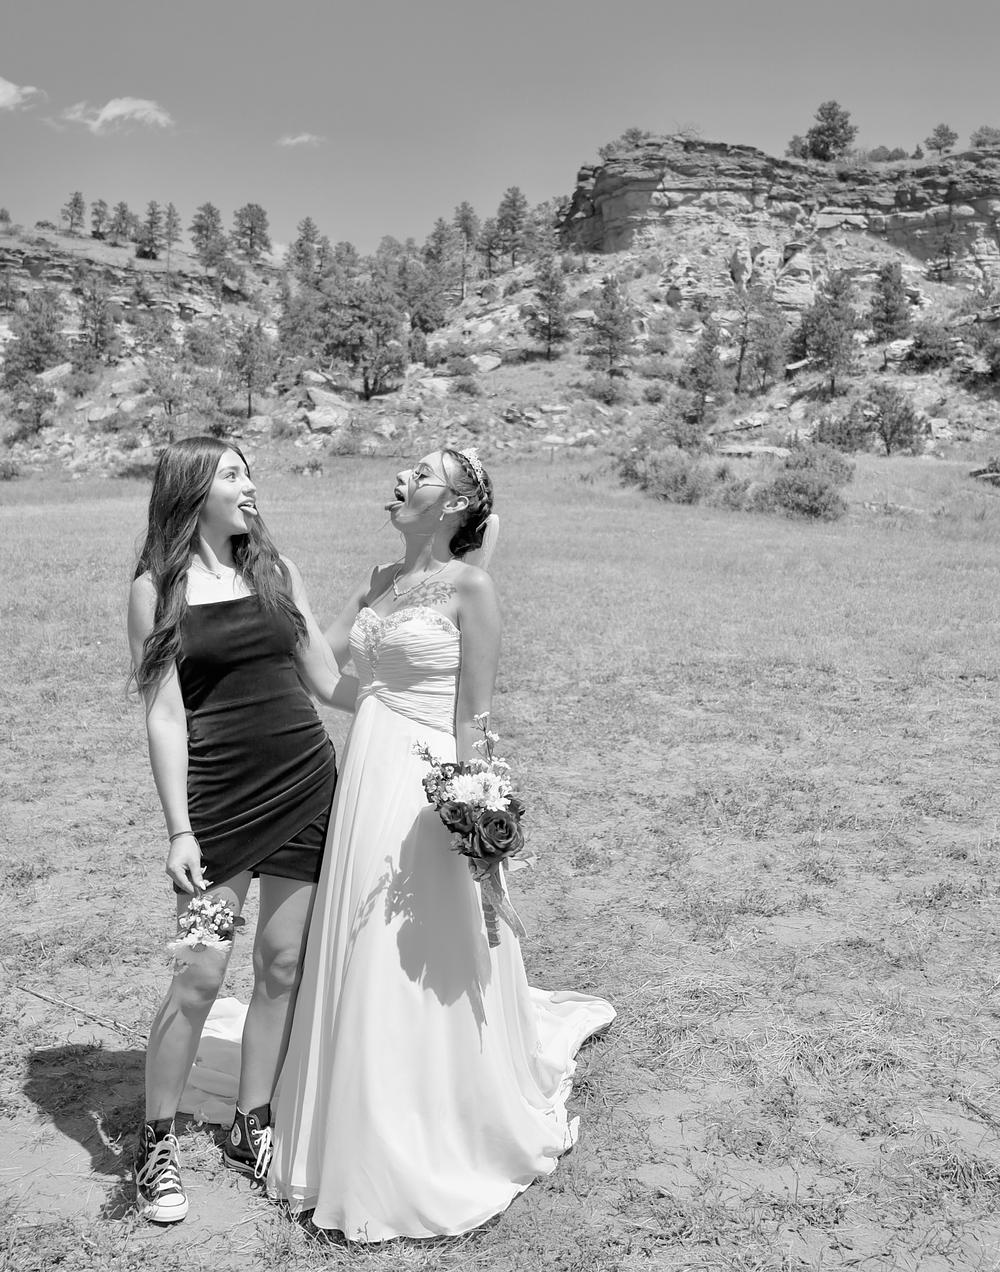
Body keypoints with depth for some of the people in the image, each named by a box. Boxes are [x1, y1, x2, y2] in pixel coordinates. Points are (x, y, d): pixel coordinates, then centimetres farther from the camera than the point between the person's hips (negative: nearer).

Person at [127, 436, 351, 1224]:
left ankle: (252, 1128, 27)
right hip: (219, 796, -4)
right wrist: (179, 830, -12)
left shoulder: (275, 569, 10)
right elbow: (165, 718, -6)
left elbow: (329, 680, 12)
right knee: (200, 976, -2)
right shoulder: (157, 589, 0)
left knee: (282, 965, 9)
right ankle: (156, 1145, 19)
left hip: (307, 785, 4)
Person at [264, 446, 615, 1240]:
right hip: (364, 777, 7)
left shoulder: (470, 587, -9)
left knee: (427, 970, 4)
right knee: (361, 965, 16)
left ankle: (434, 1154, 26)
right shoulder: (381, 581, 12)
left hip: (427, 787, -7)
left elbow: (474, 716, -11)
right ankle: (367, 1141, 37)